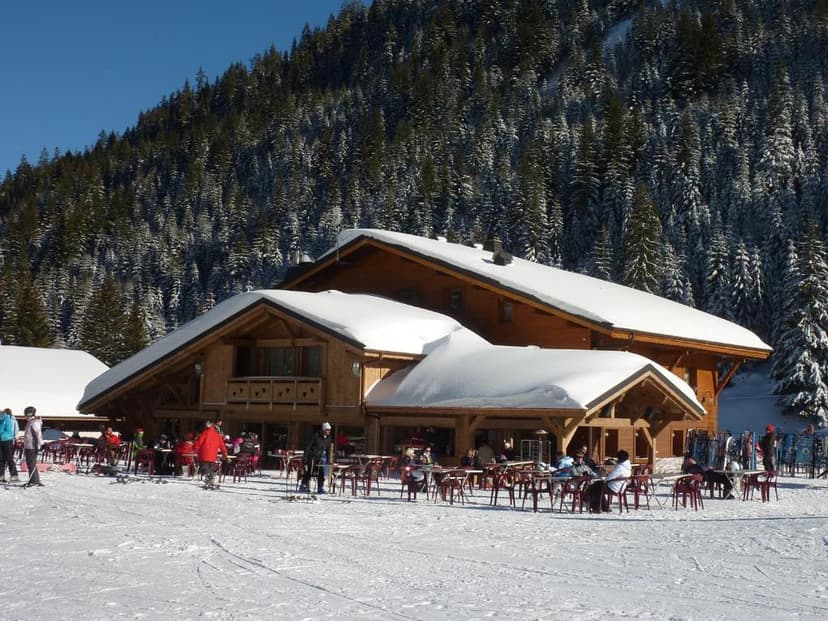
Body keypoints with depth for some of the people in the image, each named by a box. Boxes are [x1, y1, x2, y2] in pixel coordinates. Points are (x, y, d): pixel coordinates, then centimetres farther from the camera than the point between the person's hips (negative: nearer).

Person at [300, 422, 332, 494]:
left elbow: (328, 449, 12)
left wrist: (329, 459, 8)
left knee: (321, 473, -1)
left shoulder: (328, 438, 3)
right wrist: (305, 457, -16)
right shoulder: (316, 436, -14)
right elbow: (308, 446, -13)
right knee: (308, 472, -4)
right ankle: (303, 487, 4)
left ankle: (320, 488, 5)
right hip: (312, 456, -5)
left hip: (321, 456, 5)